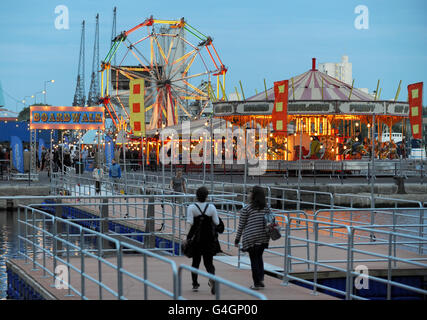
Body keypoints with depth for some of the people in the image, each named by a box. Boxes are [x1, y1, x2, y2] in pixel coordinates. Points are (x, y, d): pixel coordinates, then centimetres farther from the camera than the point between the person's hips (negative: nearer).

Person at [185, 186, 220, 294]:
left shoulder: (191, 207, -7)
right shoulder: (211, 207, -3)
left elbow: (189, 223, -15)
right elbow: (217, 223, -1)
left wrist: (189, 236, -9)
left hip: (196, 238, 0)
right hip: (210, 238, 0)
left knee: (195, 261, 15)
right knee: (208, 261, 4)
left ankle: (195, 284, 21)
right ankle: (212, 277, -26)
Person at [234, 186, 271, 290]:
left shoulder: (246, 209, -9)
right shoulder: (266, 207, 4)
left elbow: (241, 225, -5)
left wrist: (237, 239, 3)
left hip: (251, 238, -4)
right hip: (264, 237, 4)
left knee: (254, 259, 5)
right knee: (259, 257, 21)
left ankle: (257, 283, 6)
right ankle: (261, 278, 9)